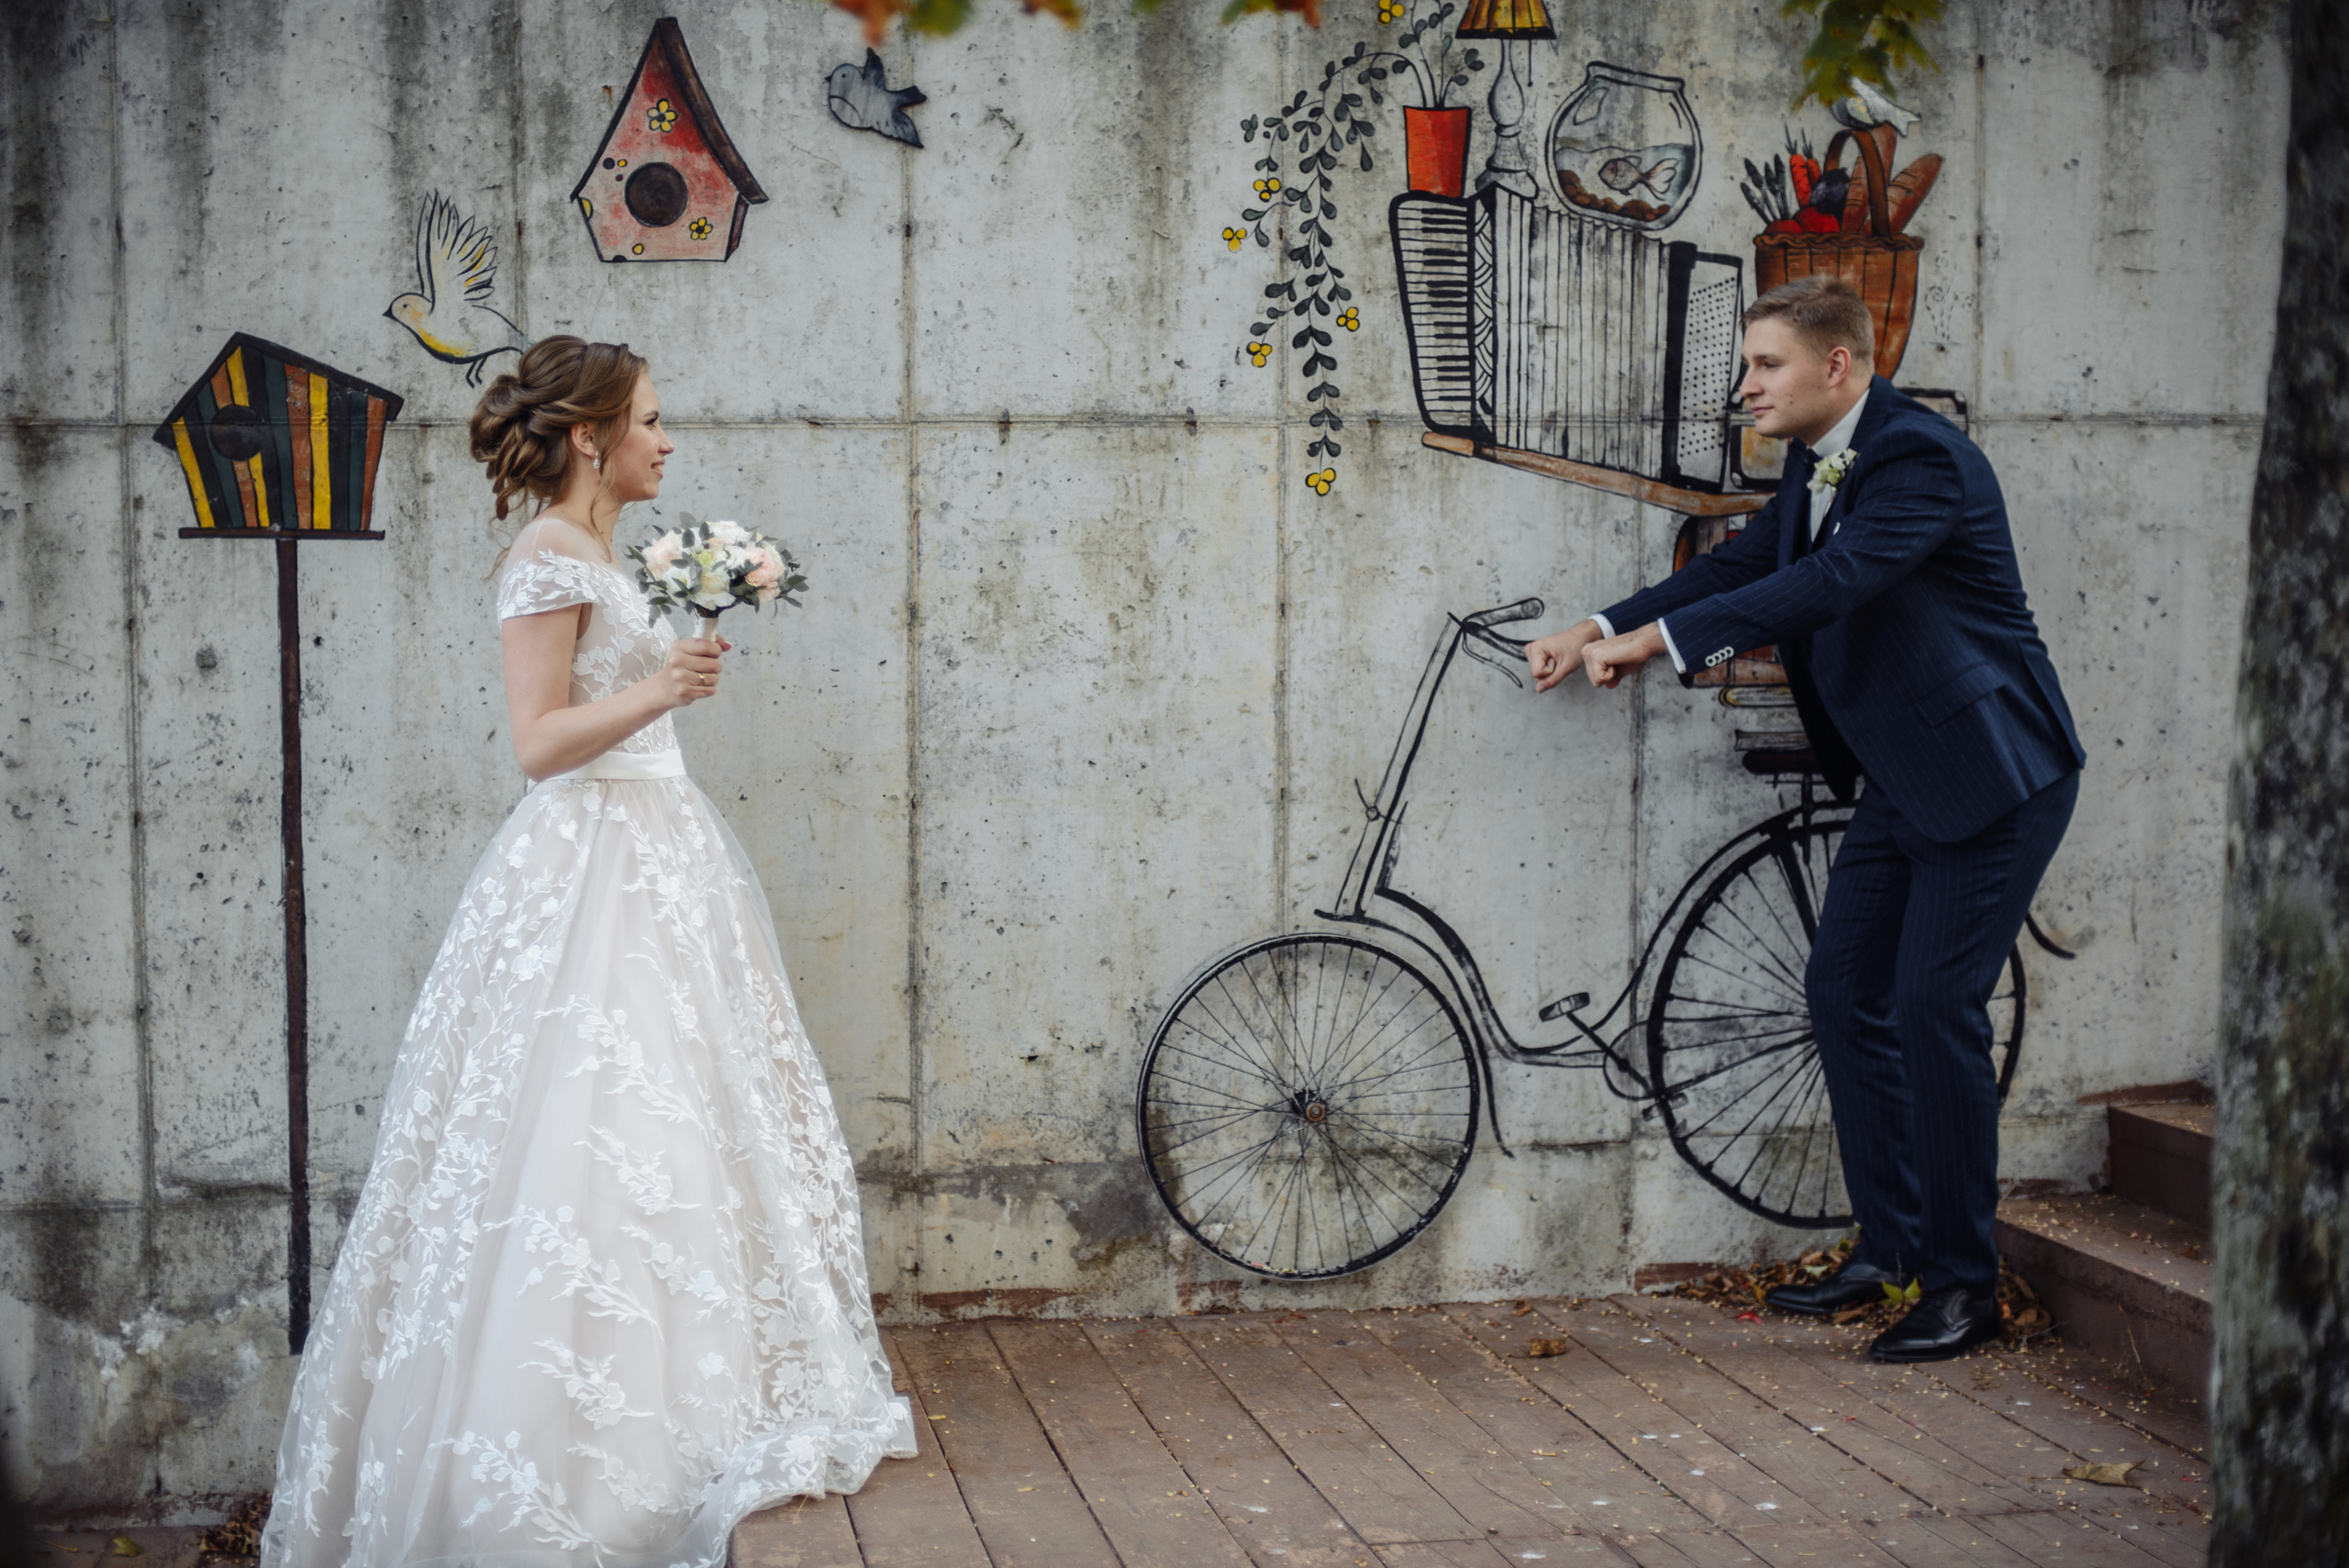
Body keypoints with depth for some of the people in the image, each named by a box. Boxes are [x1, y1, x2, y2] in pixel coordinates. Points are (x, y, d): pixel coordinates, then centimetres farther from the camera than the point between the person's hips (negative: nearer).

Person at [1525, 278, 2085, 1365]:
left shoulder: (1922, 459, -22)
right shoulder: (1816, 465, 8)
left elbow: (1829, 584, -31)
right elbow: (1743, 568, 11)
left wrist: (1656, 640, -30)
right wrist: (1597, 630, 0)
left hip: (1991, 777, -9)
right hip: (1901, 777, 9)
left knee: (1934, 1008, -10)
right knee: (1842, 993, 9)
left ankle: (1963, 1284, 3)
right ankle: (1888, 1246, 21)